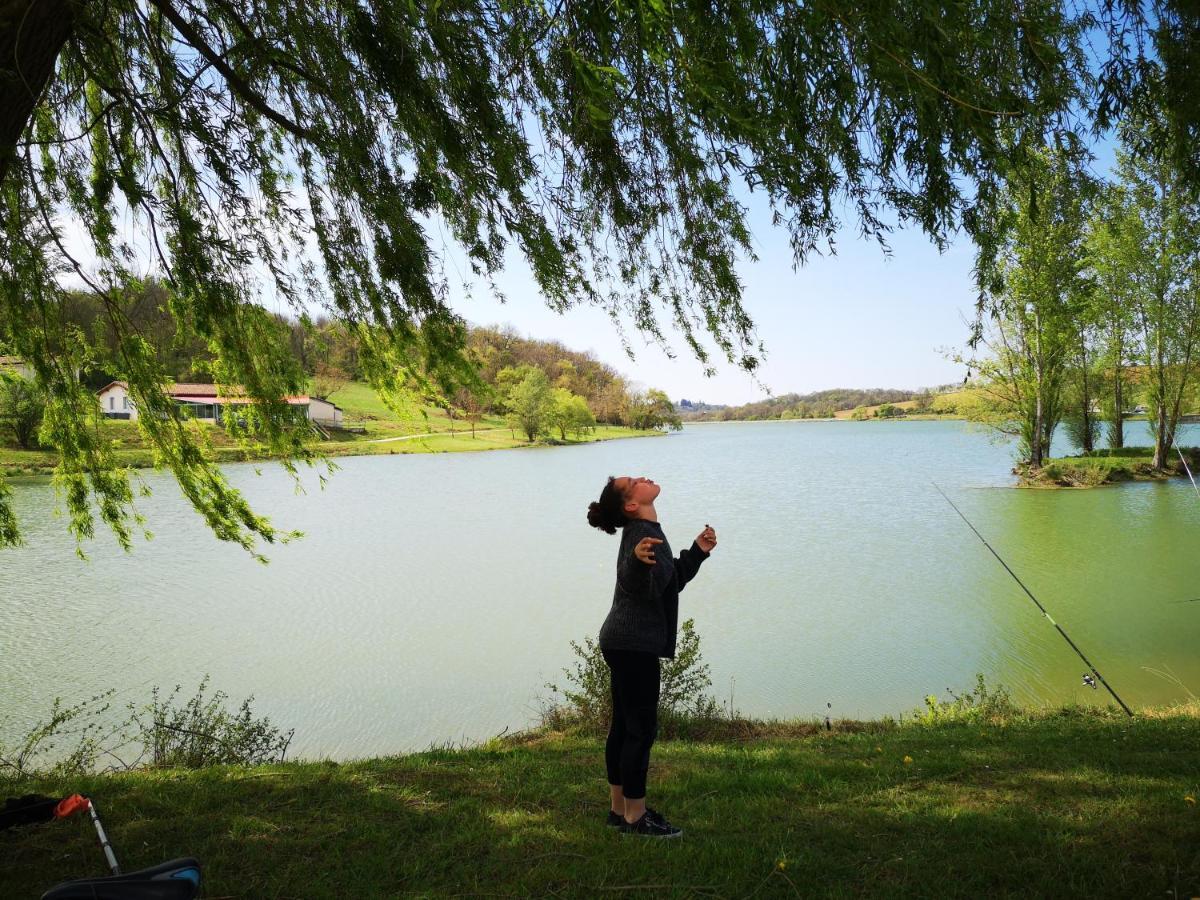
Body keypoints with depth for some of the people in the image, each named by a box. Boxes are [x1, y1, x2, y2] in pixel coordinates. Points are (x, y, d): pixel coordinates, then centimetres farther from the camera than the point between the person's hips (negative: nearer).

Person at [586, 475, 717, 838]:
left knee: (623, 726, 15)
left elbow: (672, 580, 22)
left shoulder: (648, 532, 15)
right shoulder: (641, 533, -16)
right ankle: (635, 817, 7)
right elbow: (643, 587, -31)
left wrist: (698, 551, 17)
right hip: (633, 645, -10)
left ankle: (620, 809, 24)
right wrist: (639, 561, -50)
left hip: (622, 643, 10)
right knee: (641, 729, -3)